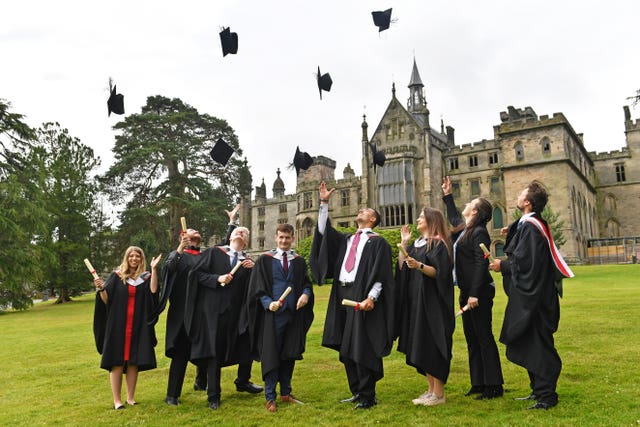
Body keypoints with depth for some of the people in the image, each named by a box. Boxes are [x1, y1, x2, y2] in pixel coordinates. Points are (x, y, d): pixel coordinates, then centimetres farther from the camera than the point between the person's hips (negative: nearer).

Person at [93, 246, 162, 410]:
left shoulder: (146, 277, 7)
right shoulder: (116, 276, 5)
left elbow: (153, 290, -14)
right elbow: (107, 300, 2)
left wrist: (154, 269, -18)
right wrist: (101, 289, -17)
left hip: (138, 327, 1)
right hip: (118, 325, -1)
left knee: (133, 362, 5)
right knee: (117, 362, -1)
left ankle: (130, 398, 14)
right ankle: (117, 400, 5)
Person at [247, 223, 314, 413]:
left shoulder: (299, 261, 10)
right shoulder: (264, 260, 0)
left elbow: (306, 283, 9)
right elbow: (257, 287, -3)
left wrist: (306, 294, -14)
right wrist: (268, 303, -19)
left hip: (293, 314, 4)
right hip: (272, 313, -3)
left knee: (289, 355, 12)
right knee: (270, 355, 0)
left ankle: (286, 393, 26)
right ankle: (270, 397, 11)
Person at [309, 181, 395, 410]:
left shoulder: (378, 242, -1)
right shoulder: (346, 240, 20)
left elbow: (381, 273, -9)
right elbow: (324, 231, 16)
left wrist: (371, 297, -22)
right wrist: (324, 203, 11)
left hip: (362, 298, -7)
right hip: (342, 296, 7)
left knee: (362, 348, -4)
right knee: (346, 348, 10)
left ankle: (367, 396, 7)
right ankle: (357, 392, 22)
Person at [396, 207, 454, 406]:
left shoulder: (439, 244, -7)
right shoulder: (416, 244, 16)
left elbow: (439, 272, -17)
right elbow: (402, 269, 10)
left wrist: (419, 265, -31)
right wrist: (403, 244, 7)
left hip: (432, 303, -8)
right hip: (415, 302, 8)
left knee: (432, 345, -5)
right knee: (421, 346, 10)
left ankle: (439, 393, 4)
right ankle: (431, 389, 19)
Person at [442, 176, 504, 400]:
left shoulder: (479, 233, -13)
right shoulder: (464, 230, 13)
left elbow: (481, 264, -20)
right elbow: (454, 218, 37)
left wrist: (475, 294, -25)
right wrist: (447, 195, 40)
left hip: (479, 293, -9)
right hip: (467, 292, 10)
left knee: (484, 338, -3)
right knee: (472, 339, 14)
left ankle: (494, 386, 6)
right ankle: (478, 383, 23)